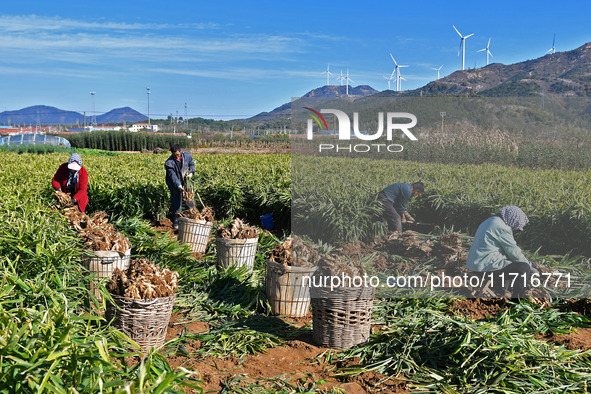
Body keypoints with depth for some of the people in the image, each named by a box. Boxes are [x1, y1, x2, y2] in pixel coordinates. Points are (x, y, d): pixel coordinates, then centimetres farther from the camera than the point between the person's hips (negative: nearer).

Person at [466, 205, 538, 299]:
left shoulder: (491, 221, 17)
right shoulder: (502, 228, -15)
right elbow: (514, 252, -11)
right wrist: (531, 268, 3)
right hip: (486, 266, -11)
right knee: (524, 267, -10)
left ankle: (500, 290, 29)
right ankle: (517, 297, 2)